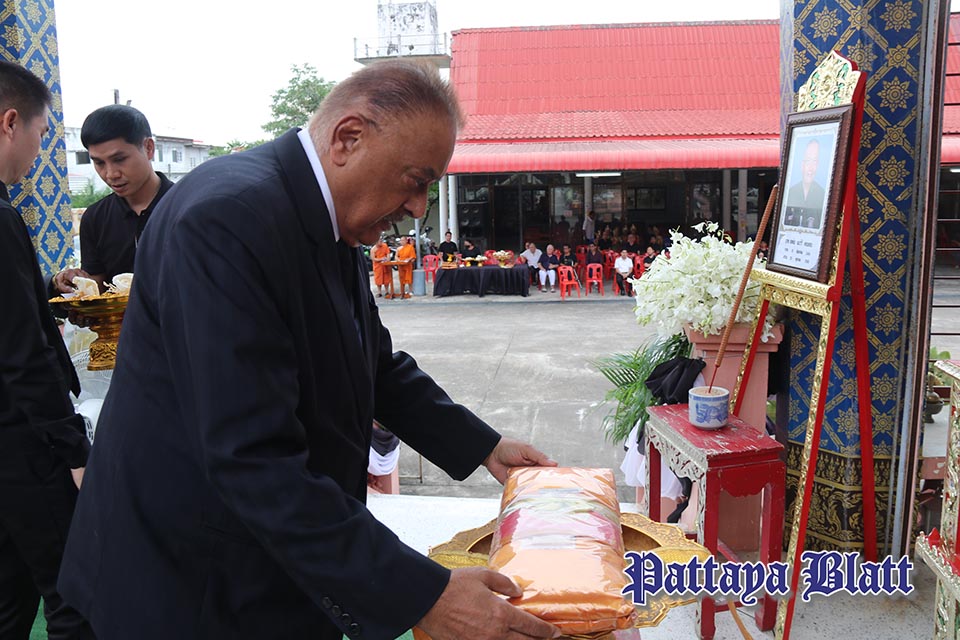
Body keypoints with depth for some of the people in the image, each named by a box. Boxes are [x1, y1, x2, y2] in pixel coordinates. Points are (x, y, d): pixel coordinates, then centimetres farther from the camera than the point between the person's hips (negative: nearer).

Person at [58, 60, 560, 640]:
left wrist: (484, 447, 6)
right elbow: (253, 461, -32)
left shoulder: (329, 223, 2)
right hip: (193, 586, -8)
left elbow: (380, 366, 13)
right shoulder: (230, 216, -27)